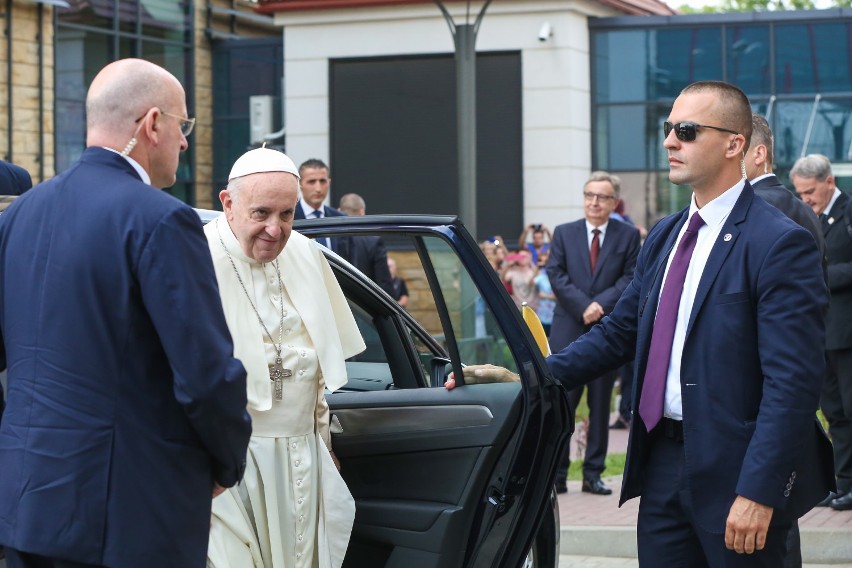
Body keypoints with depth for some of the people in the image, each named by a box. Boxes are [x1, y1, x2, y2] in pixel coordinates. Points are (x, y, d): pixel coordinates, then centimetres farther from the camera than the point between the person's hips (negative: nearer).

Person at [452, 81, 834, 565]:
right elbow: (620, 332, 16)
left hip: (733, 470, -7)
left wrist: (757, 492, -22)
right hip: (663, 462, 7)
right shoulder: (665, 236, 13)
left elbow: (793, 382, -17)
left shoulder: (781, 244, -13)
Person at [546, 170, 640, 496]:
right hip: (568, 331, 0)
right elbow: (556, 274, 0)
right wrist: (583, 306, -13)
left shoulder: (628, 236, 6)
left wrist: (602, 304, -16)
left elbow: (631, 278, -2)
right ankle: (557, 472, 4)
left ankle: (593, 473, 10)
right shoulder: (564, 233, 9)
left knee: (600, 405, 4)